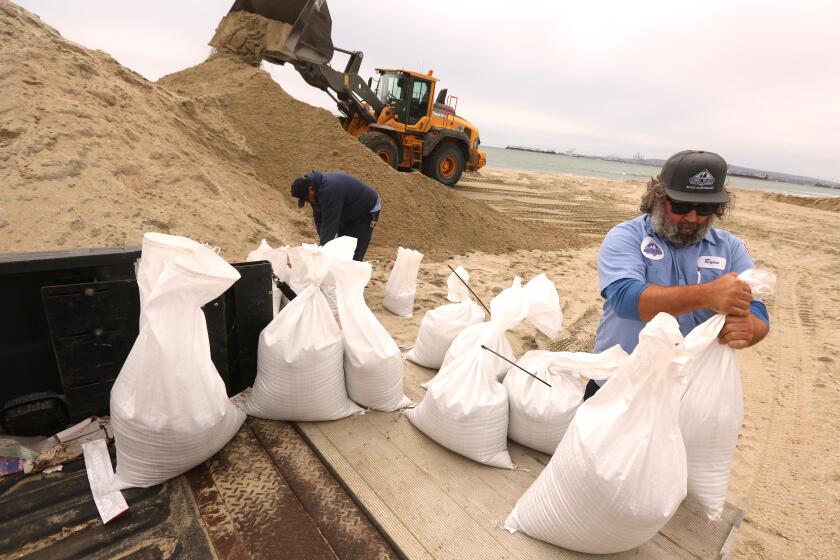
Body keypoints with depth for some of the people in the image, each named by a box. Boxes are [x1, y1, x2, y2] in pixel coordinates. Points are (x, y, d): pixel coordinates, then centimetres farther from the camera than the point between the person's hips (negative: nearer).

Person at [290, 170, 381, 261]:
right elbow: (319, 217, -4)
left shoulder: (329, 190, -36)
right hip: (349, 212, 10)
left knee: (353, 256, -16)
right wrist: (323, 242, -12)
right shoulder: (316, 185, -7)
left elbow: (329, 223, -35)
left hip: (366, 212, -9)